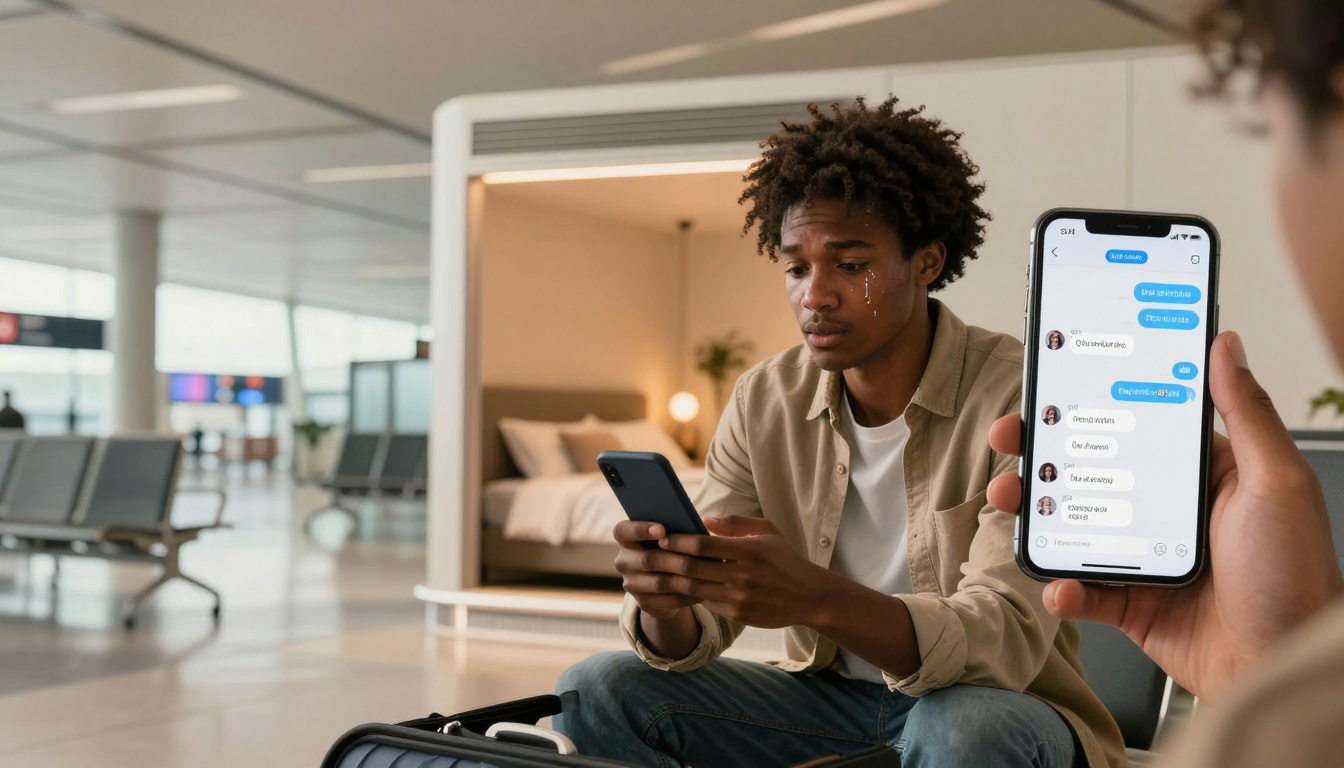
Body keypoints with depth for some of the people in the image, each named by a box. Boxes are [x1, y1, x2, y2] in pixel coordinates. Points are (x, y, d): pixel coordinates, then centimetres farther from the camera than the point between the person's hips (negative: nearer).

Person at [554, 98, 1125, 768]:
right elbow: (697, 629, -6)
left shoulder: (1018, 395, -18)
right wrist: (662, 603, -32)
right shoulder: (762, 402, -3)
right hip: (831, 695, 5)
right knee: (594, 691, -12)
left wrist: (819, 597, -45)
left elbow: (1006, 641, -28)